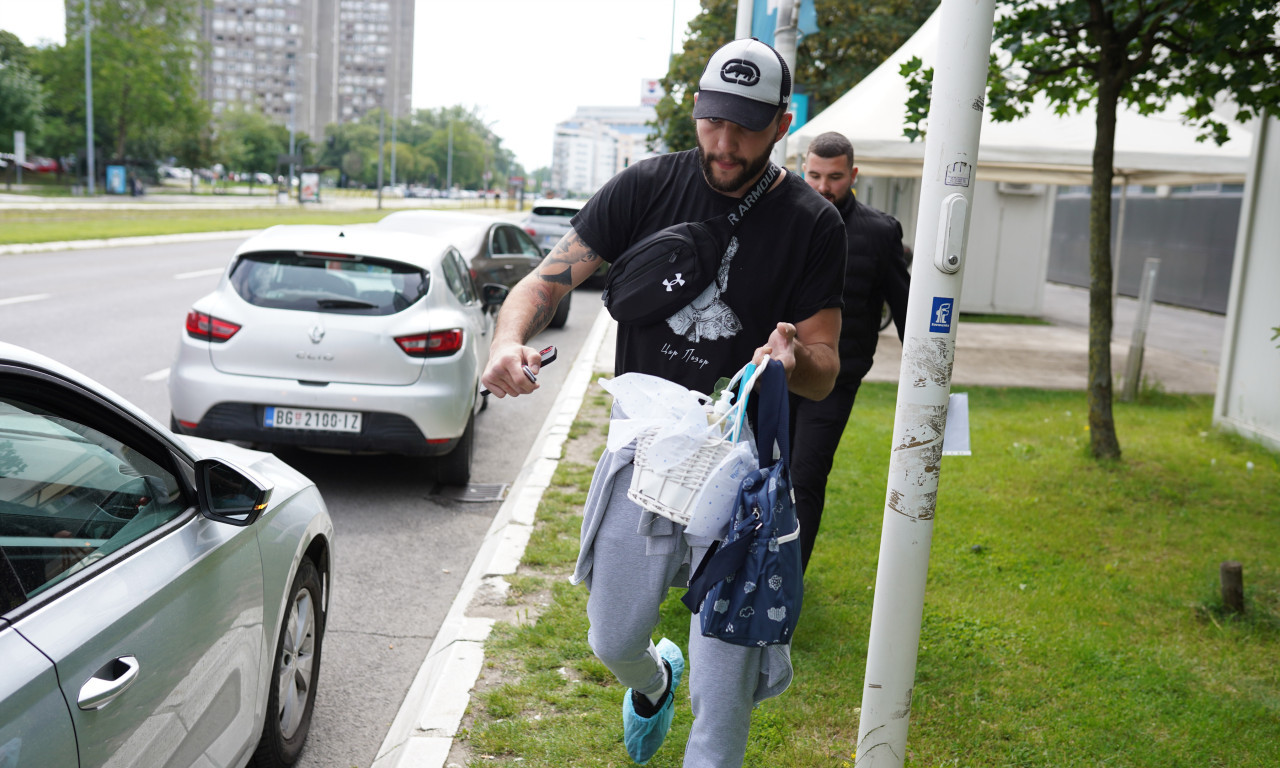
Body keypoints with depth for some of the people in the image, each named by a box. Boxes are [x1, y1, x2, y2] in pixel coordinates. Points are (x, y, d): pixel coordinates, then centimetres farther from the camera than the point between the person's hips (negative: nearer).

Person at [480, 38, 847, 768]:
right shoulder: (648, 187, -3)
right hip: (642, 442, 2)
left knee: (725, 683, -1)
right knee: (614, 642, 18)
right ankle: (654, 684, 55)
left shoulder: (811, 224, -6)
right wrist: (510, 340, -26)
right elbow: (549, 279, -4)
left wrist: (795, 358, -29)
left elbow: (825, 372, -4)